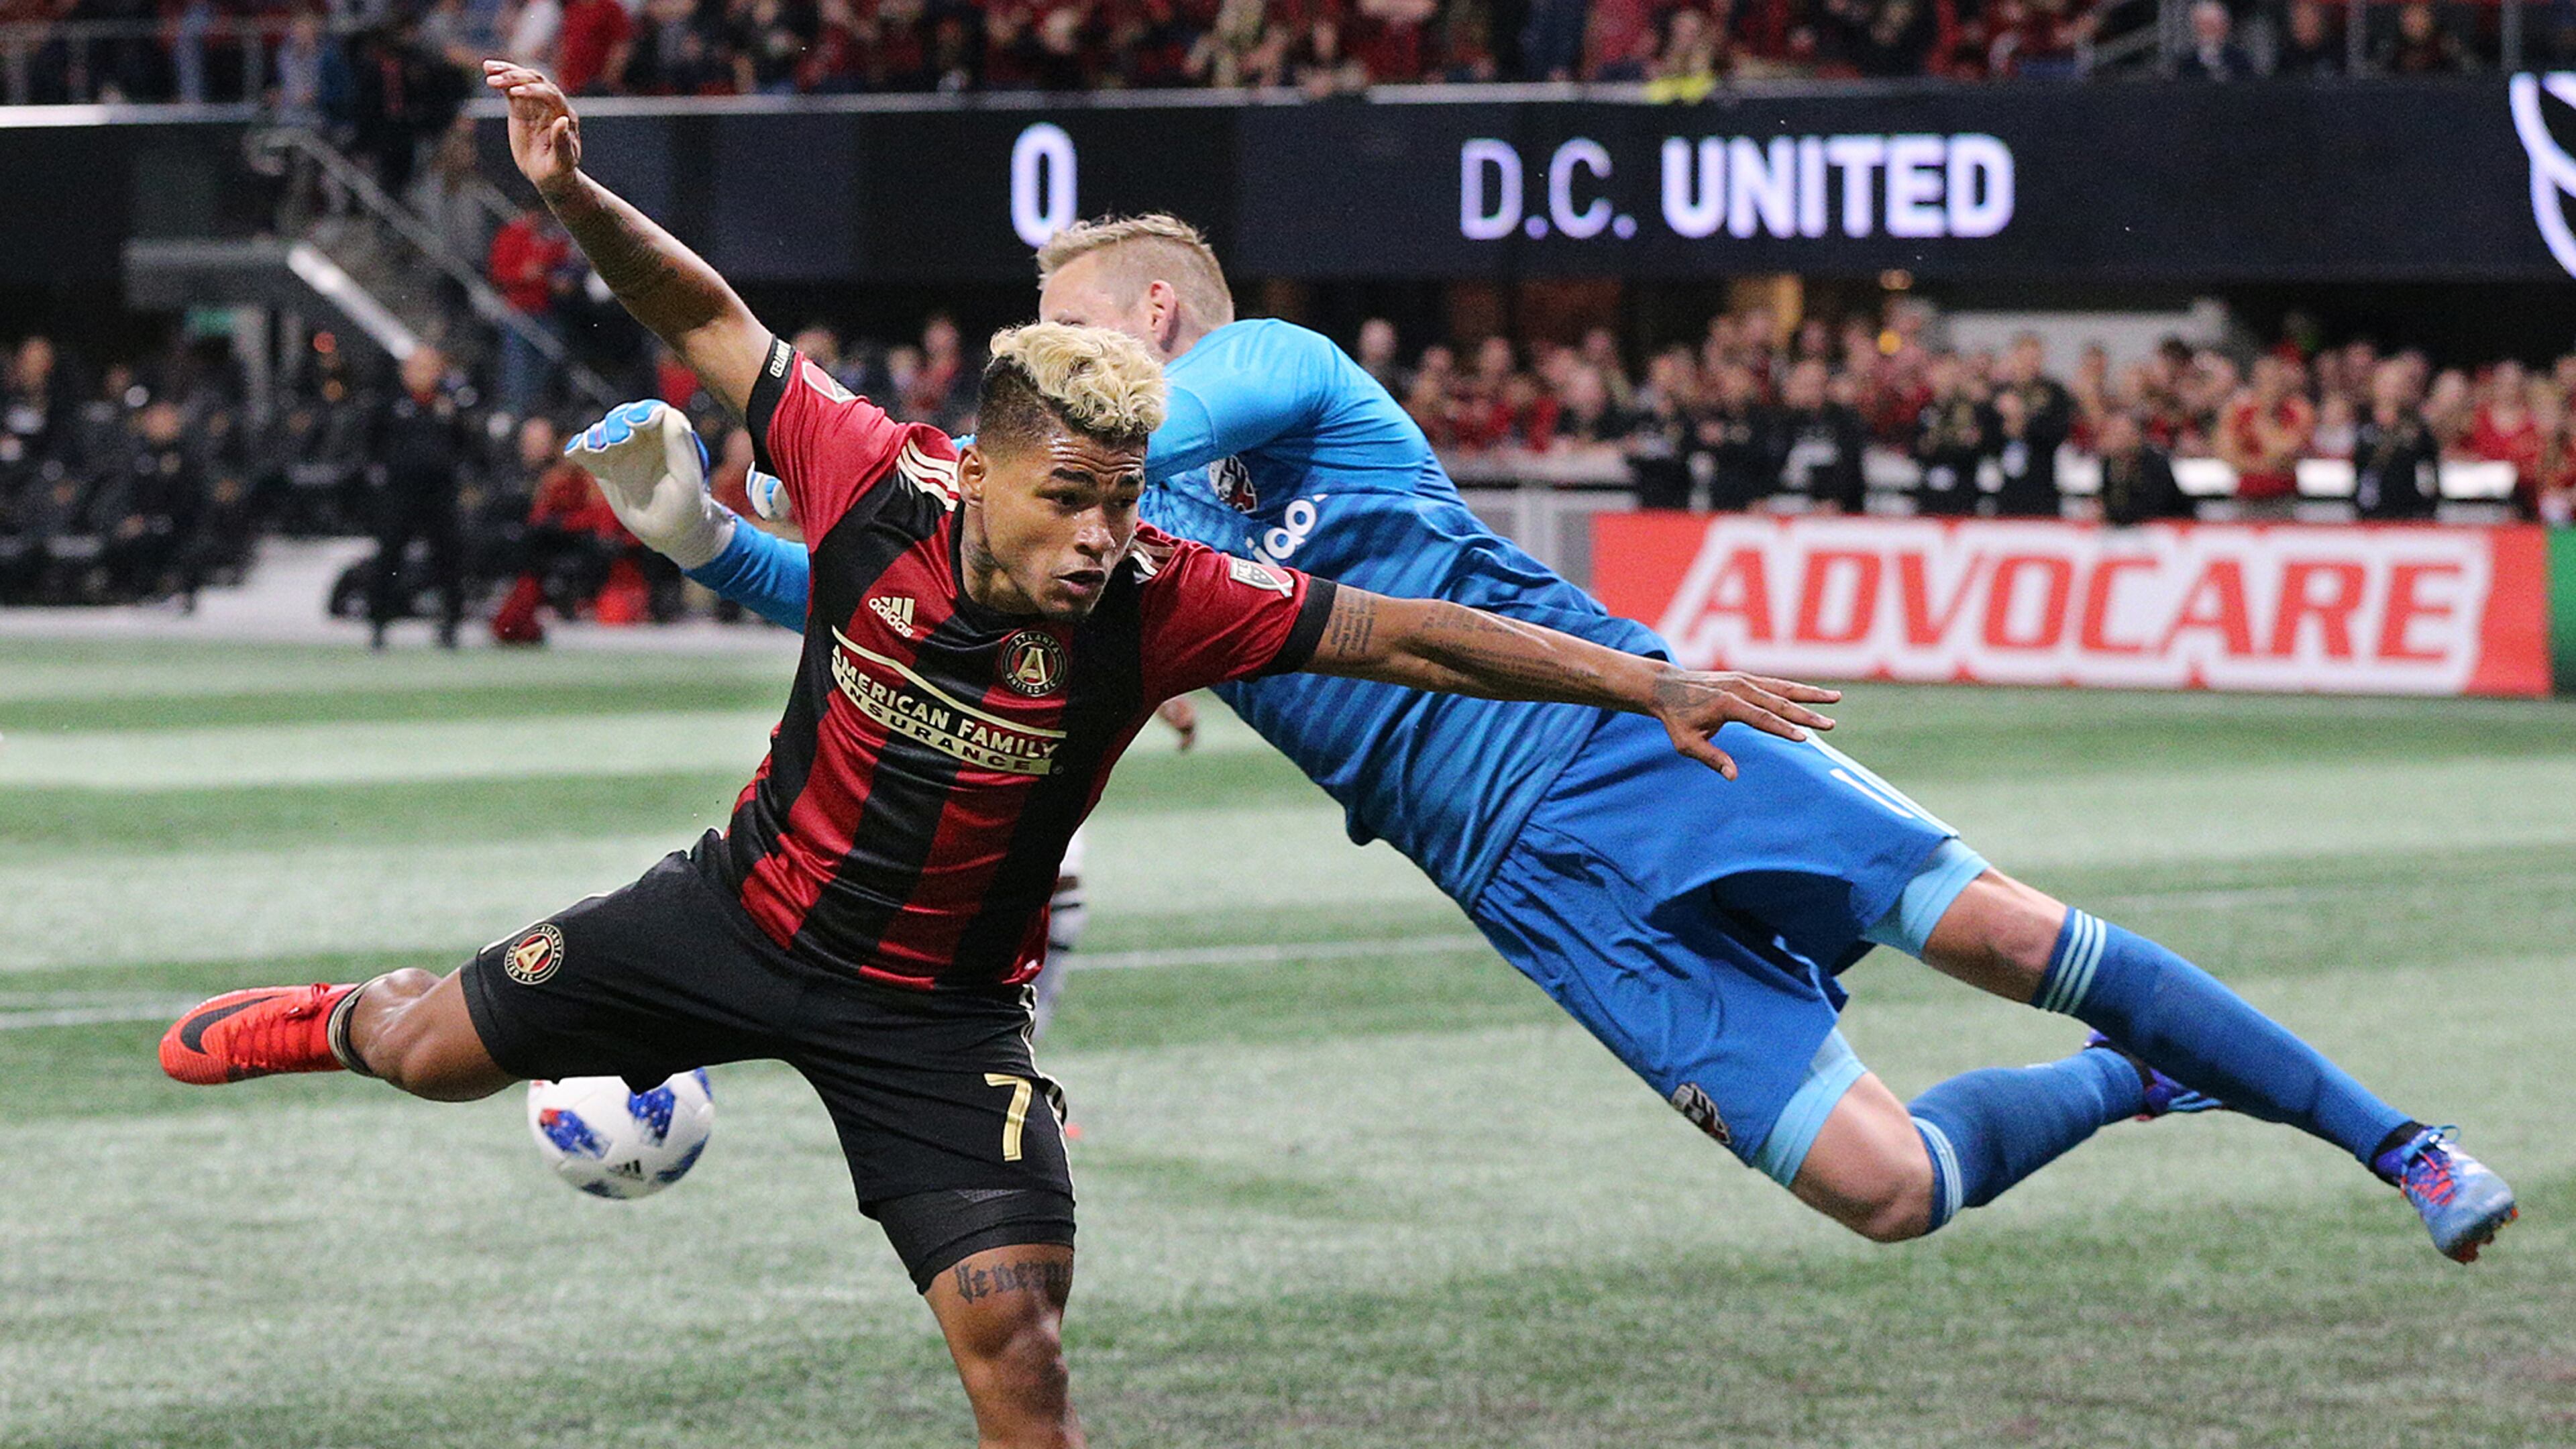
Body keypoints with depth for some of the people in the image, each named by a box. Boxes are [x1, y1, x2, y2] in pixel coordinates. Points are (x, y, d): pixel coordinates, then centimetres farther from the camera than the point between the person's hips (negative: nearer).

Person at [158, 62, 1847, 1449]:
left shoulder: (1160, 603, -28)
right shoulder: (880, 483, -25)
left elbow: (1416, 637, -22)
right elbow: (714, 321, -10)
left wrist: (1655, 685, -24)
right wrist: (575, 197, -24)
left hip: (935, 1013, -2)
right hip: (745, 908, 2)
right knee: (440, 1052, 18)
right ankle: (342, 1019, 56)